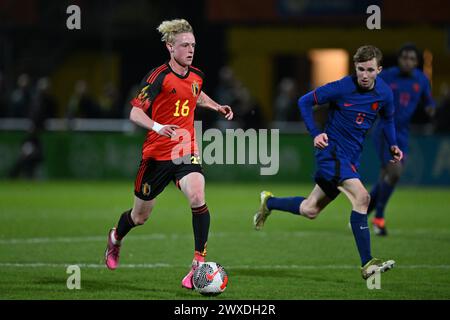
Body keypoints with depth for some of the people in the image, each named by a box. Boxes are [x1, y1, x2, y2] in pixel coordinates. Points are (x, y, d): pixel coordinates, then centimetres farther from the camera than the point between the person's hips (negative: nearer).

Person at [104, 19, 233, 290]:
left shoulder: (197, 76, 5)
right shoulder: (158, 76, -14)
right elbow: (135, 112, -19)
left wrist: (216, 106, 15)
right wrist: (157, 127, -36)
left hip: (186, 152, 3)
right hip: (157, 153, -3)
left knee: (197, 197, -26)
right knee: (140, 216, 12)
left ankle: (200, 262, -22)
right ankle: (116, 238, 48)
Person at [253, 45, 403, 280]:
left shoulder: (384, 93, 0)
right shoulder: (342, 88, -16)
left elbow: (388, 119, 21)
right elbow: (305, 102, -5)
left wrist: (393, 145, 7)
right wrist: (315, 134, -13)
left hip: (351, 157, 7)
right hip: (332, 150, -7)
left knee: (310, 210, 12)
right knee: (361, 196, -24)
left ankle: (269, 202, 39)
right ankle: (367, 264, -22)